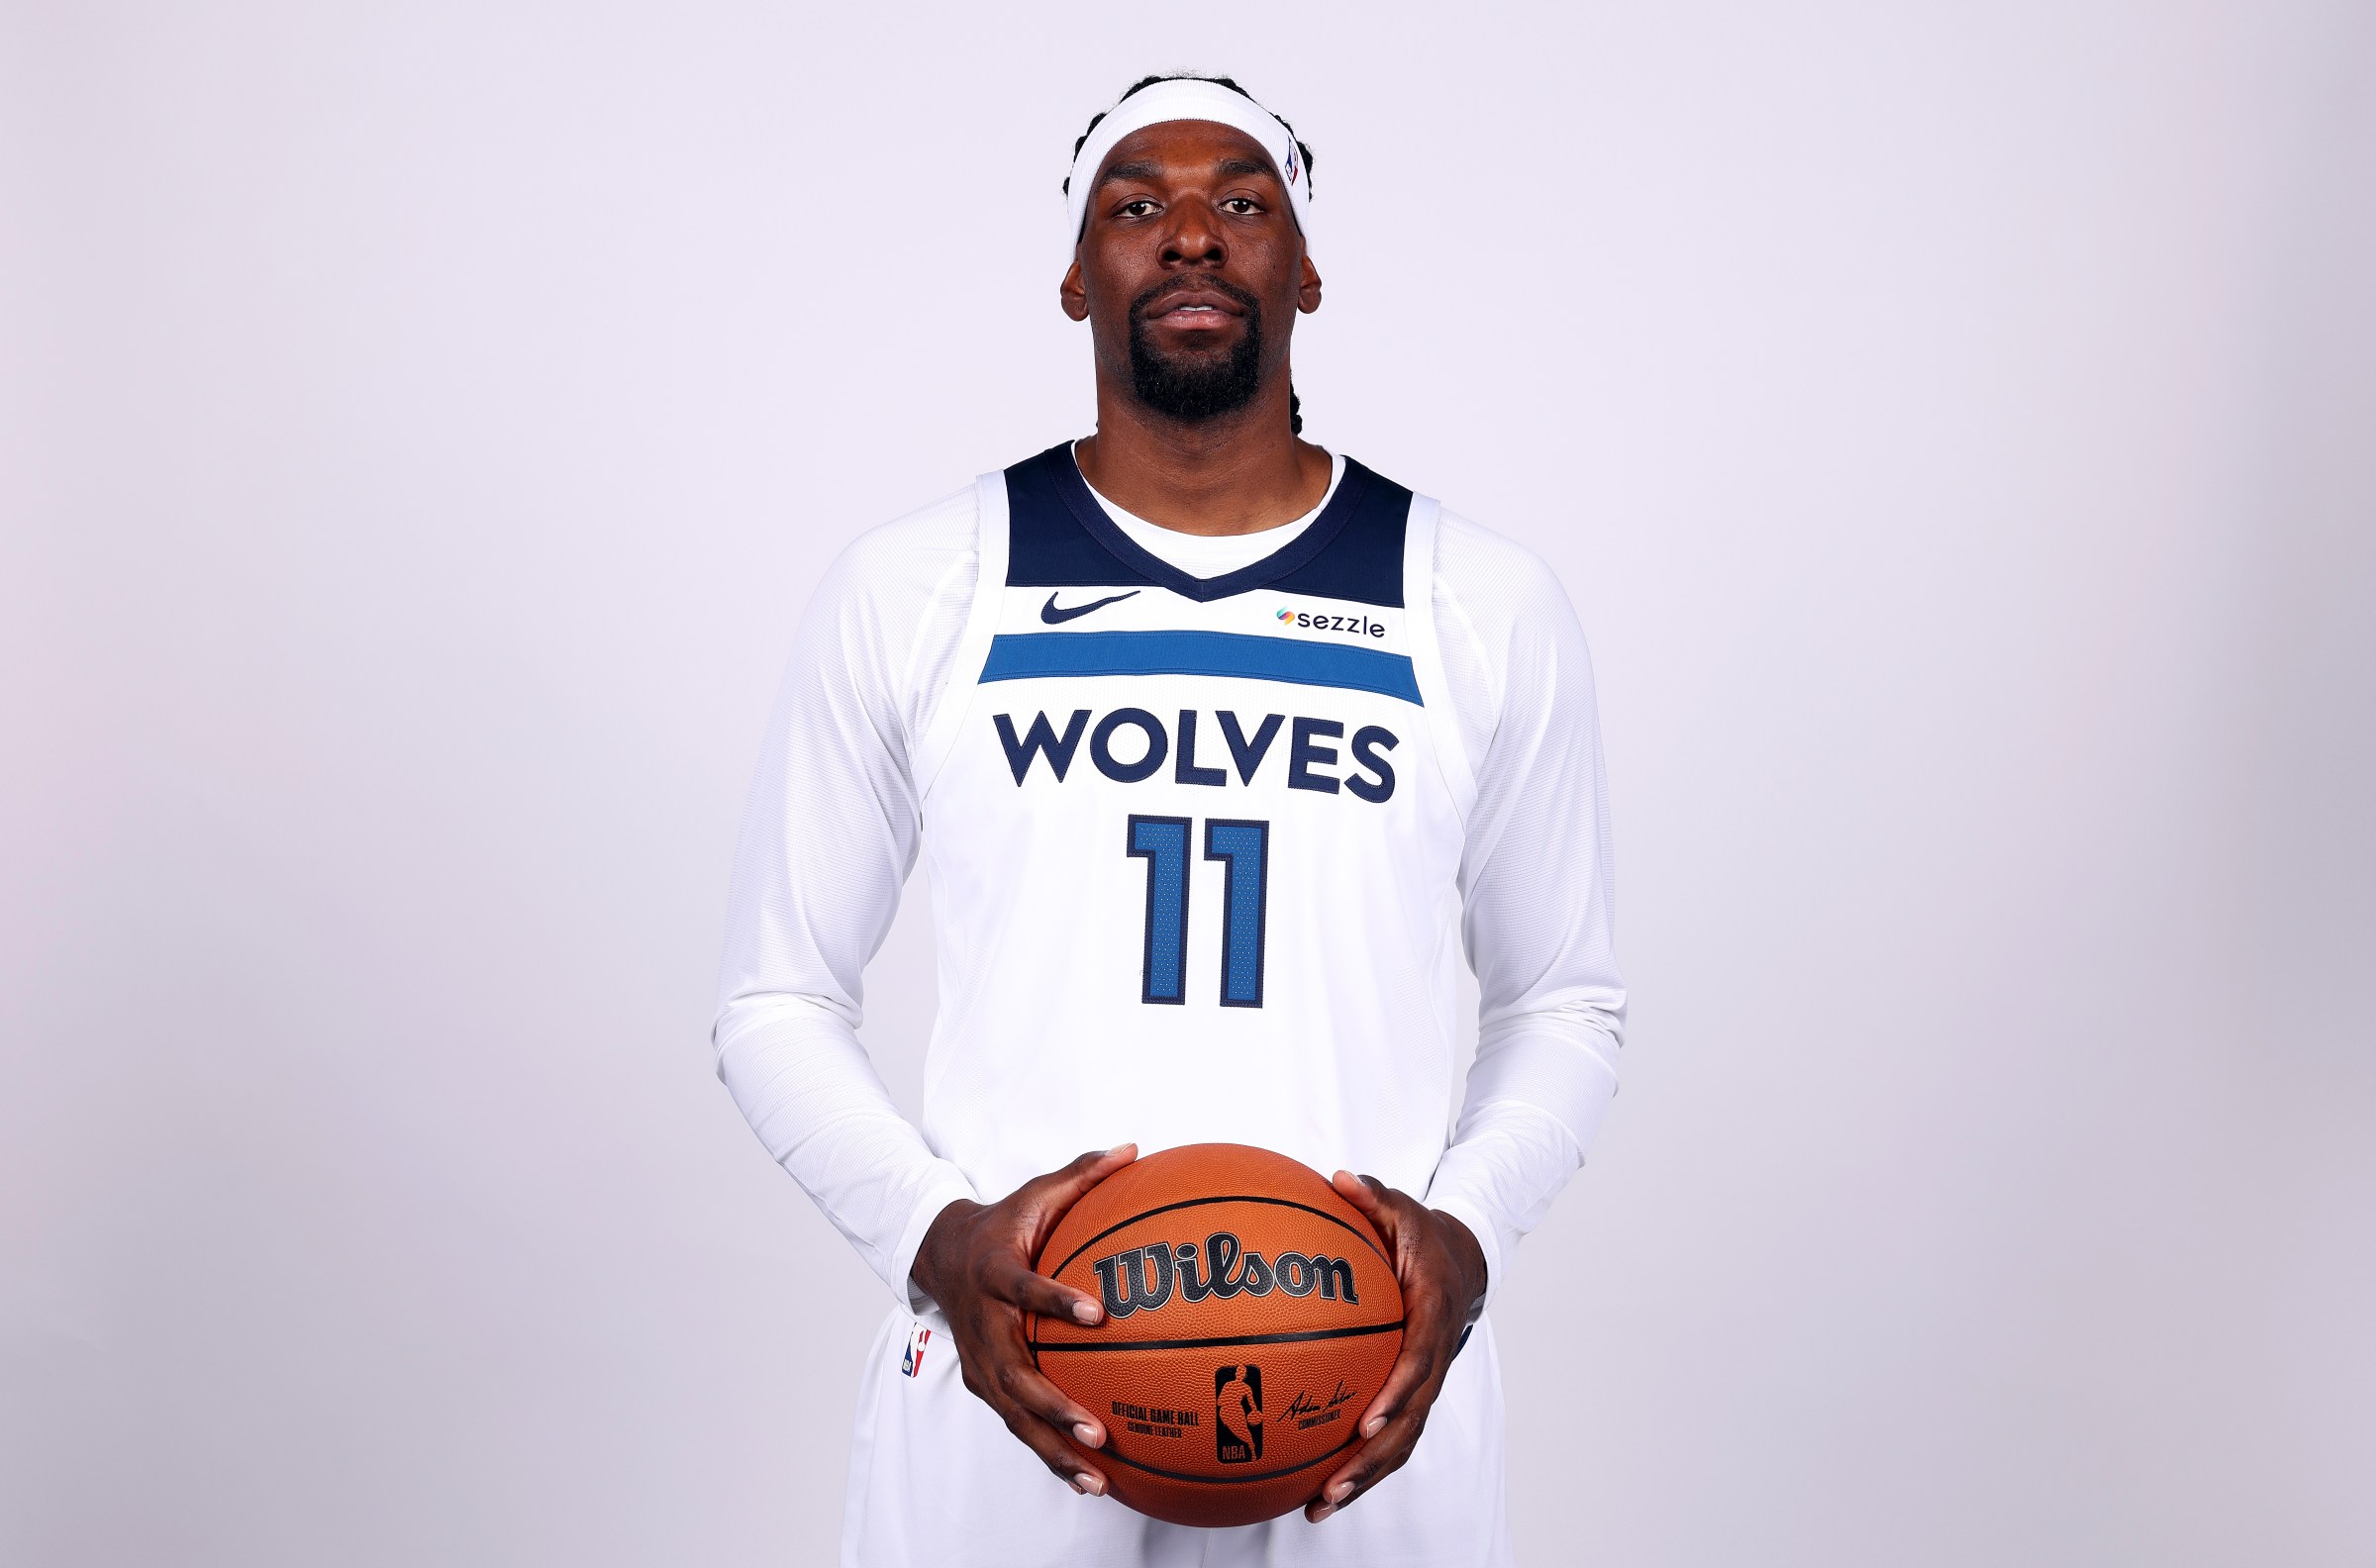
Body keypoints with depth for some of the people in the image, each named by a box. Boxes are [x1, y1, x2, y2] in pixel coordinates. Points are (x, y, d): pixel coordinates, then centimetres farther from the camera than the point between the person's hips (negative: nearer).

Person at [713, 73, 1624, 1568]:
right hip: (1007, 1378, 0)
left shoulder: (1490, 606, 3)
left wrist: (1469, 1231, -9)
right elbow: (778, 999, 5)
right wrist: (934, 1235, -12)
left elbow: (1565, 1003, 10)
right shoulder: (910, 594, 1)